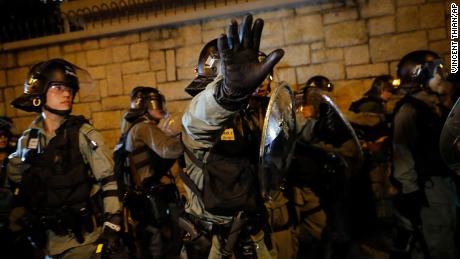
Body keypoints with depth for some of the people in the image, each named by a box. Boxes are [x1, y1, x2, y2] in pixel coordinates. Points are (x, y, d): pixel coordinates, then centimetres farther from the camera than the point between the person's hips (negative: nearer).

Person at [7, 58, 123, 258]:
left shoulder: (83, 135, -11)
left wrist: (112, 226, -16)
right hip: (48, 238, 4)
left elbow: (109, 182, -12)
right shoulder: (28, 139, 2)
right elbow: (15, 180, 16)